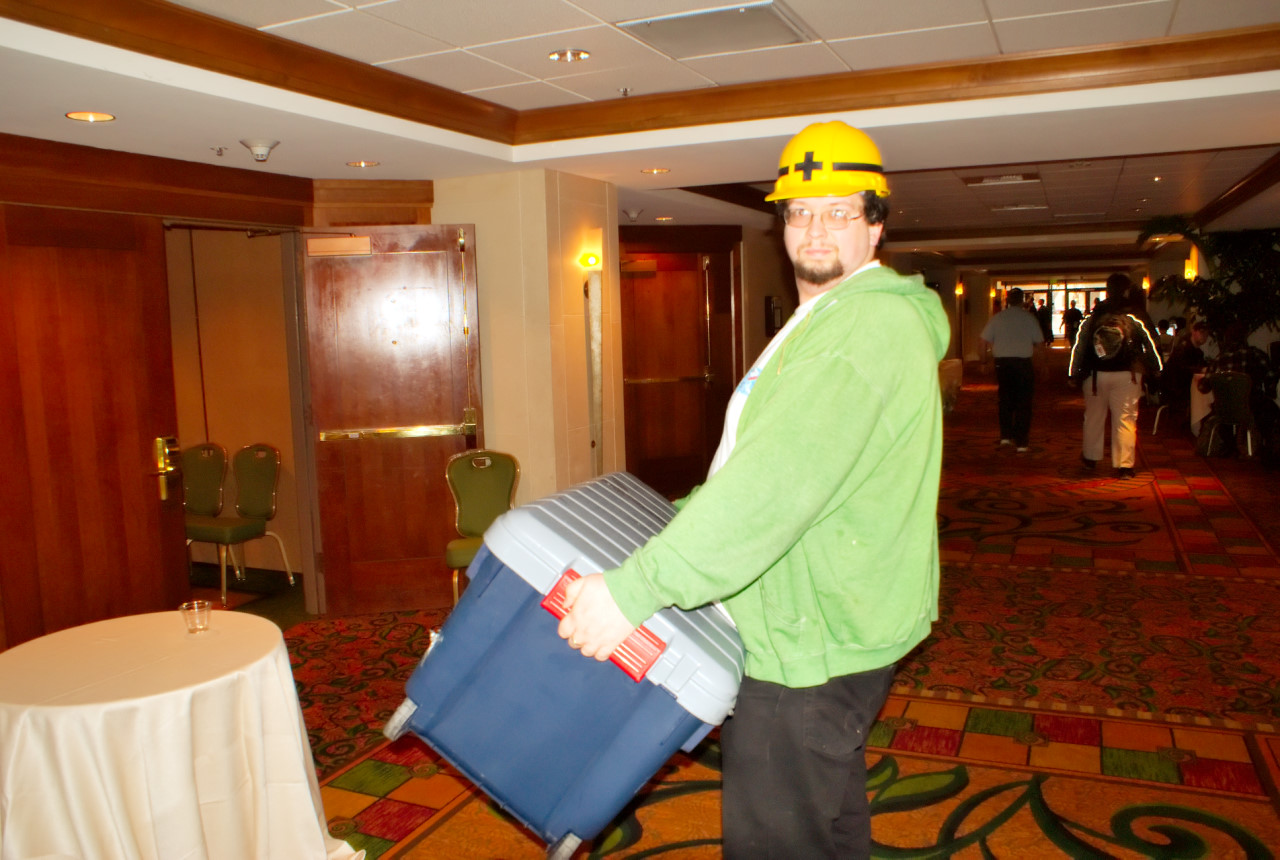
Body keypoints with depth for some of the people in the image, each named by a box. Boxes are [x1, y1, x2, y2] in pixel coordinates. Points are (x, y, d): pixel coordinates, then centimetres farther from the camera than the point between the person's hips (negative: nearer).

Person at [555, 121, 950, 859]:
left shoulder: (872, 324, -20)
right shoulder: (825, 321, 17)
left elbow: (779, 480, -32)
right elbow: (755, 461, 23)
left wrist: (634, 590, -34)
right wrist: (677, 520, 17)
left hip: (813, 641, -10)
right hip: (804, 626, 10)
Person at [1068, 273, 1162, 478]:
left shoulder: (1093, 315, 1)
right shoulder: (1136, 315, -5)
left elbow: (1080, 344, 4)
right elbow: (1150, 343, 1)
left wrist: (1074, 373, 11)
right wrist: (1156, 368, 15)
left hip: (1096, 374, 2)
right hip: (1126, 374, -2)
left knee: (1094, 415, 17)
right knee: (1125, 418, 1)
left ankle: (1090, 457, 30)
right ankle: (1125, 465, -1)